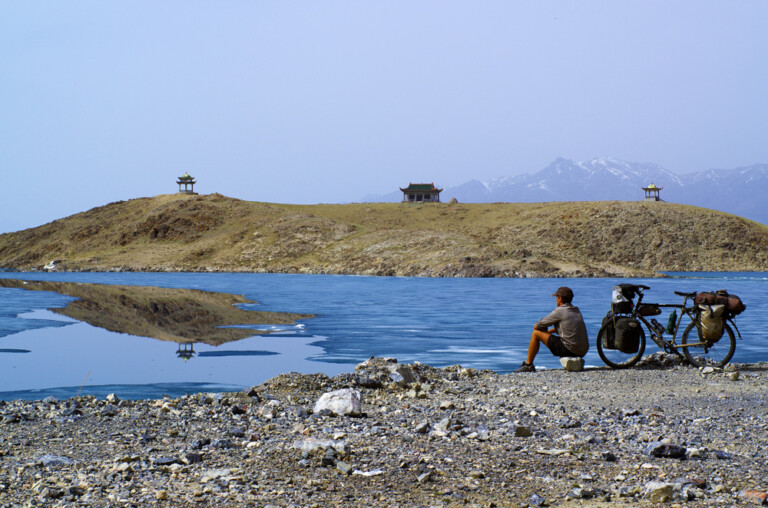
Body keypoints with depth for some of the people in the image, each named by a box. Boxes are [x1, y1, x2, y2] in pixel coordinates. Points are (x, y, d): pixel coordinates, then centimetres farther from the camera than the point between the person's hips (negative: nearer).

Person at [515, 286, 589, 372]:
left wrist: (536, 326, 24)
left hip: (570, 350, -8)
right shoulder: (577, 311, 15)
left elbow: (540, 325, 1)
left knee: (536, 334, 3)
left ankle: (528, 365, 10)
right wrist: (547, 331, 26)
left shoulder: (560, 311, -7)